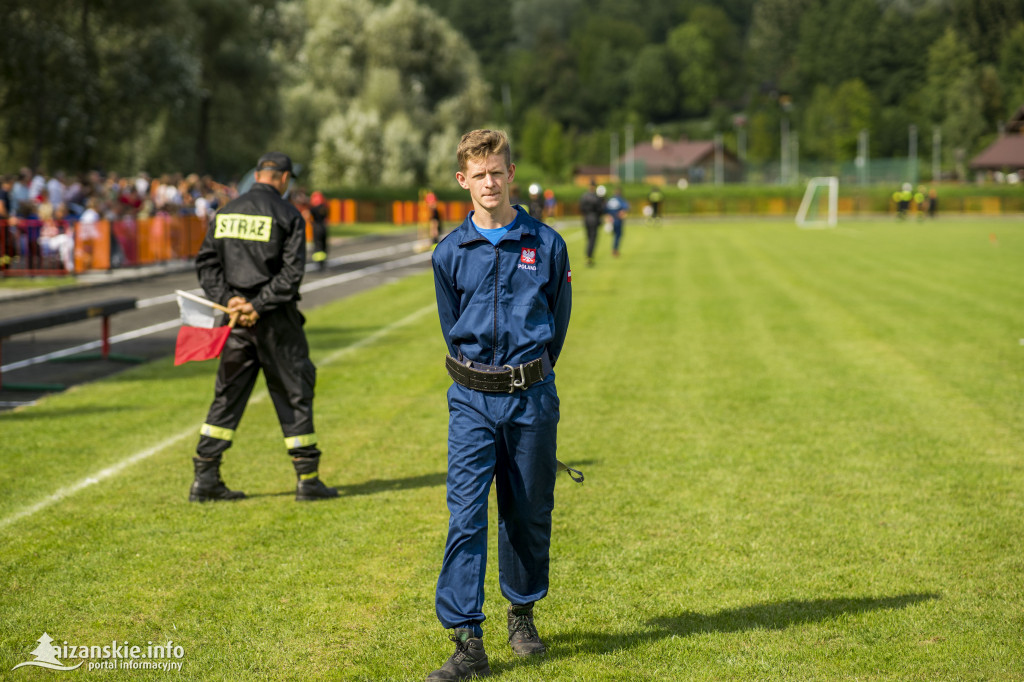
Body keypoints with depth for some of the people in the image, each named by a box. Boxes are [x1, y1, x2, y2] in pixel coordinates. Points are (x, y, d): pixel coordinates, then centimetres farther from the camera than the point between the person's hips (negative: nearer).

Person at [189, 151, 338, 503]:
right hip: (276, 320, -5)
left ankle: (205, 478, 7)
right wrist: (259, 306, -14)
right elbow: (292, 271, -15)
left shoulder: (225, 213, 9)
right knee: (294, 394, 4)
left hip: (236, 318, 5)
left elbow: (206, 262, 4)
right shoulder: (288, 215, -6)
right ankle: (308, 479, 8)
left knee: (227, 395, 10)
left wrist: (228, 298, -5)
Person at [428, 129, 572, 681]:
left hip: (532, 396, 1)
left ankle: (522, 615, 32)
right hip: (471, 401, 0)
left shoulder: (546, 244, 1)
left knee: (529, 511, 11)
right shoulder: (450, 253, 2)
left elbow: (559, 319, 10)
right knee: (465, 516, -9)